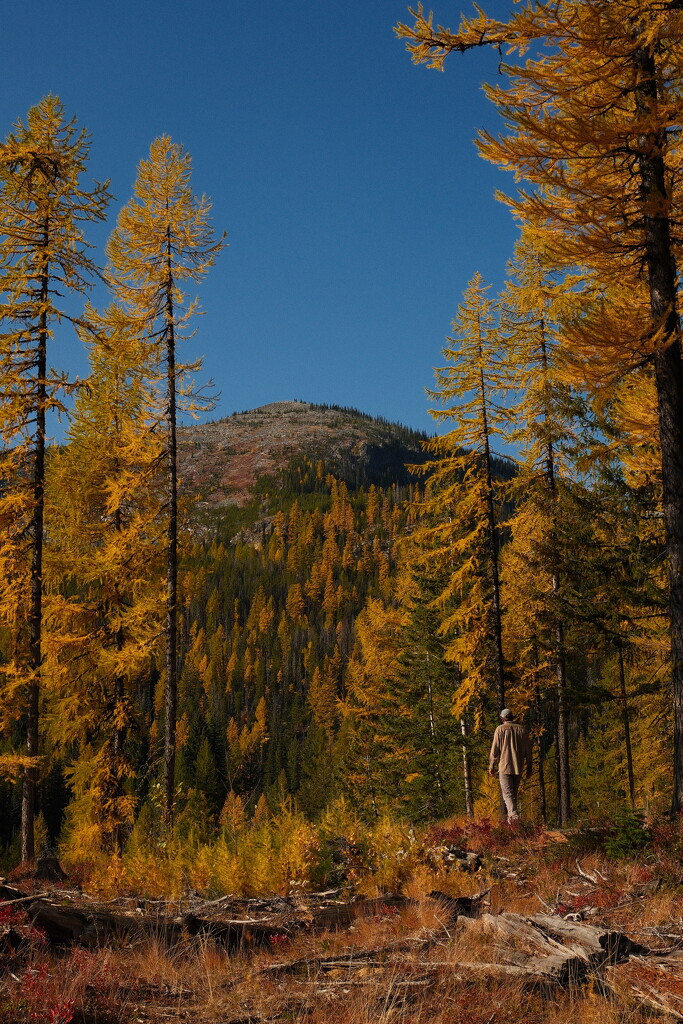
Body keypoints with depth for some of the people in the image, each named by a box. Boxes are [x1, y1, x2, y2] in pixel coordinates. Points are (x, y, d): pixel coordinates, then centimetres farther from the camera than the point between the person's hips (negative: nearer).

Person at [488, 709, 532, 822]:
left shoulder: (500, 729, -2)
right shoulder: (522, 729, 8)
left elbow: (495, 749, -4)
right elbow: (528, 750, 9)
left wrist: (491, 766, 3)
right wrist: (529, 767, 14)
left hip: (505, 766, -4)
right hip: (518, 767, 4)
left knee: (507, 793, -8)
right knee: (514, 792, 14)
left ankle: (513, 814, -27)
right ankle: (511, 815, 14)